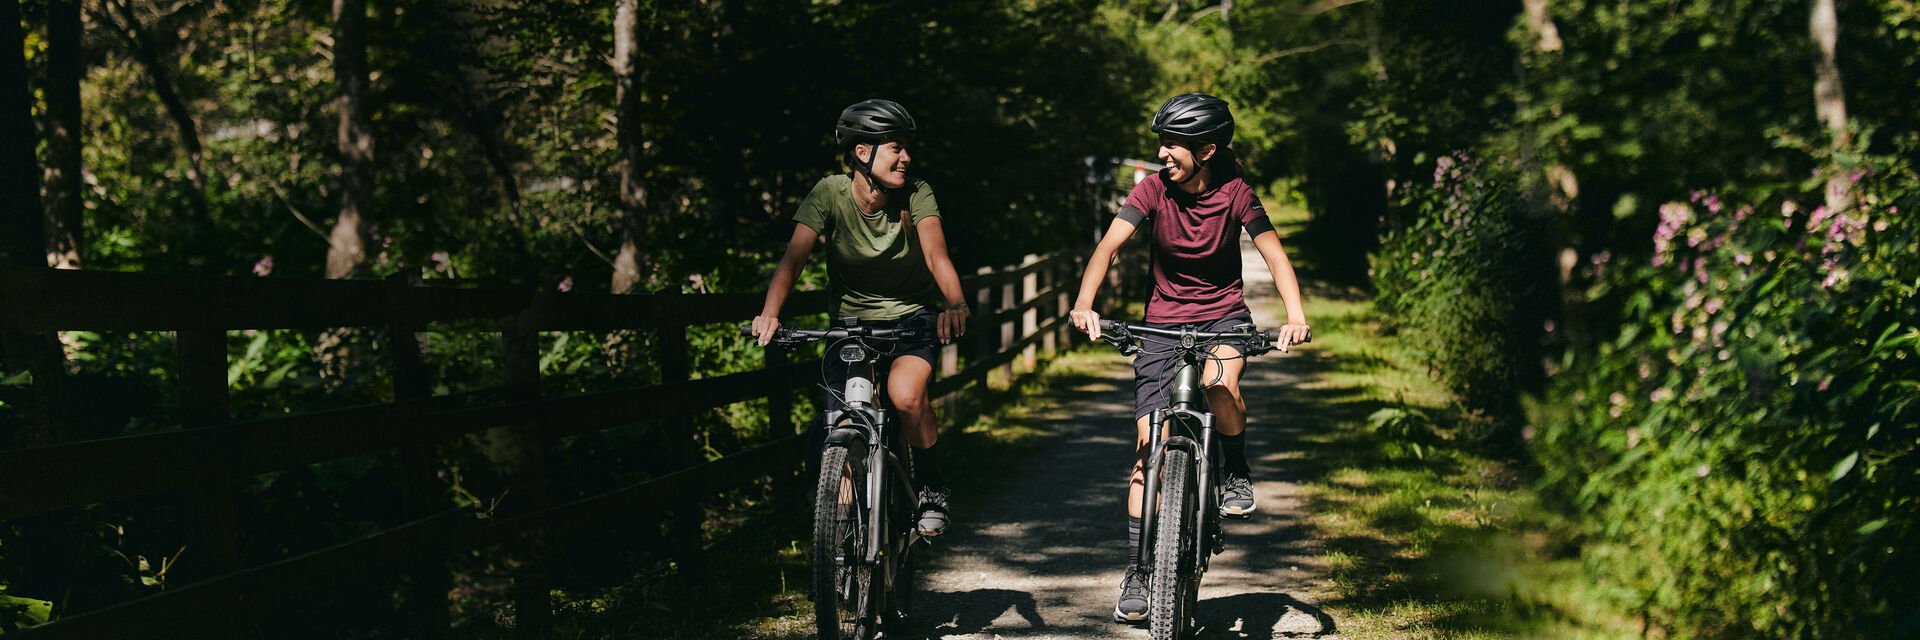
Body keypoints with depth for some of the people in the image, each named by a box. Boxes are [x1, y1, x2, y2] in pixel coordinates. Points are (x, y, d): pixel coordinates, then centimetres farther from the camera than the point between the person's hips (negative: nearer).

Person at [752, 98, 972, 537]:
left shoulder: (916, 195, -15)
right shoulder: (830, 194, -16)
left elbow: (936, 253, -30)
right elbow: (795, 255, -26)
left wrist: (956, 304, -51)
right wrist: (769, 314, -43)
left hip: (912, 316, -1)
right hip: (851, 319, 1)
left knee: (905, 395, -30)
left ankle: (932, 488, -5)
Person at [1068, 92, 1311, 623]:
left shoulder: (1234, 194, -12)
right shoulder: (1153, 189, -11)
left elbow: (1275, 256, -17)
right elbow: (1109, 245, -21)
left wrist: (1295, 315, -34)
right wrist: (1084, 304, -37)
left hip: (1225, 315, -1)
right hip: (1164, 318, 1)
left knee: (1219, 385, -36)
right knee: (1149, 446, -5)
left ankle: (1237, 473, -4)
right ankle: (1137, 571, 4)